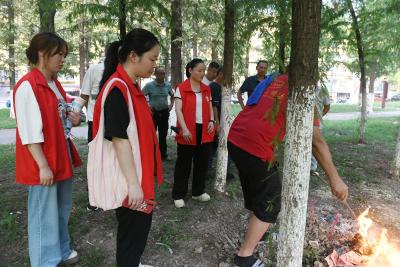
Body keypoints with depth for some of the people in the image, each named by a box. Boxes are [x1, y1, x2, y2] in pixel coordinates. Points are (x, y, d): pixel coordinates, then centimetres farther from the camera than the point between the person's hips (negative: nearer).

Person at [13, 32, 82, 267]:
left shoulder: (55, 84, 11)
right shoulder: (27, 86, -17)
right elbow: (30, 132, -19)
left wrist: (71, 119, 1)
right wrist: (43, 165, -20)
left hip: (62, 158, 9)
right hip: (44, 164, -9)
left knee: (63, 210, 21)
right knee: (45, 216, 4)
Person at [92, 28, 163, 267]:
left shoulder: (131, 86, 9)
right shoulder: (117, 89, -21)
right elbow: (120, 139, -24)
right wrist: (133, 183, -23)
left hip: (139, 172, 10)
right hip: (128, 177, -10)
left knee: (141, 223, 22)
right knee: (133, 227, 7)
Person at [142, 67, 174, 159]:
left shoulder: (168, 85, 4)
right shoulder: (149, 85, -8)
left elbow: (172, 96, 20)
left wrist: (171, 104, 6)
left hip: (164, 112, 3)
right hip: (153, 112, -3)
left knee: (163, 134, 11)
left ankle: (163, 154, 23)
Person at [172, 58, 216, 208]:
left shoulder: (207, 89, 12)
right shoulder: (181, 88, -5)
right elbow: (178, 110, -12)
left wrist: (212, 121, -3)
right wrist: (184, 129, -22)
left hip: (204, 131, 6)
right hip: (188, 132, -5)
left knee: (202, 162, 13)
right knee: (184, 164, 3)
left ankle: (198, 192, 29)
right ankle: (178, 195, 16)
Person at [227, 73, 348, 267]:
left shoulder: (273, 81, 20)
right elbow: (316, 141, -8)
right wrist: (335, 179, -3)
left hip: (235, 140, 9)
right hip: (256, 148, -8)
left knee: (256, 191, 28)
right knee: (269, 205, 9)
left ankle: (257, 233, 49)